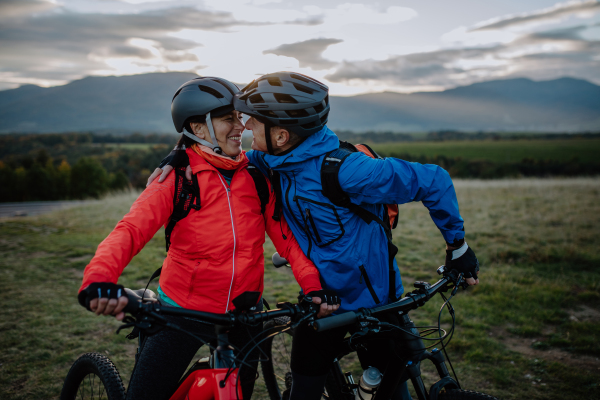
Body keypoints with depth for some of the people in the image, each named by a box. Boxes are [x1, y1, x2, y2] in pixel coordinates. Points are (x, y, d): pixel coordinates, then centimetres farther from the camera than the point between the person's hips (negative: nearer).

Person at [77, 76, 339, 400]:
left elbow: (285, 235, -5)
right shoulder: (177, 177, -9)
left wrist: (313, 286, -21)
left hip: (243, 312, 3)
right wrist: (99, 277, -41)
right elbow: (131, 229, -22)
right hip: (184, 310, -3)